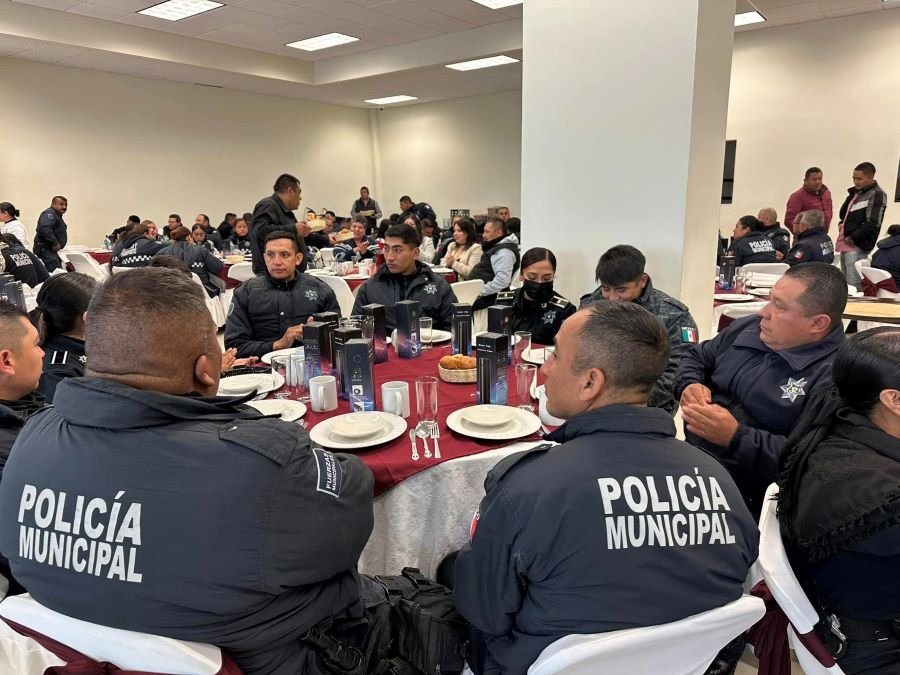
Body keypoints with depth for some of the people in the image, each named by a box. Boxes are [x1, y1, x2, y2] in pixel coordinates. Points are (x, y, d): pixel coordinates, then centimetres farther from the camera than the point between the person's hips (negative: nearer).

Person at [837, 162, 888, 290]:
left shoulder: (876, 195, -8)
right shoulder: (855, 192, 17)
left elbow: (873, 224, -16)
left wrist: (852, 238, -13)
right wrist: (842, 226, 8)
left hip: (857, 246, -9)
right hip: (846, 244, 9)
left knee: (854, 286, -10)